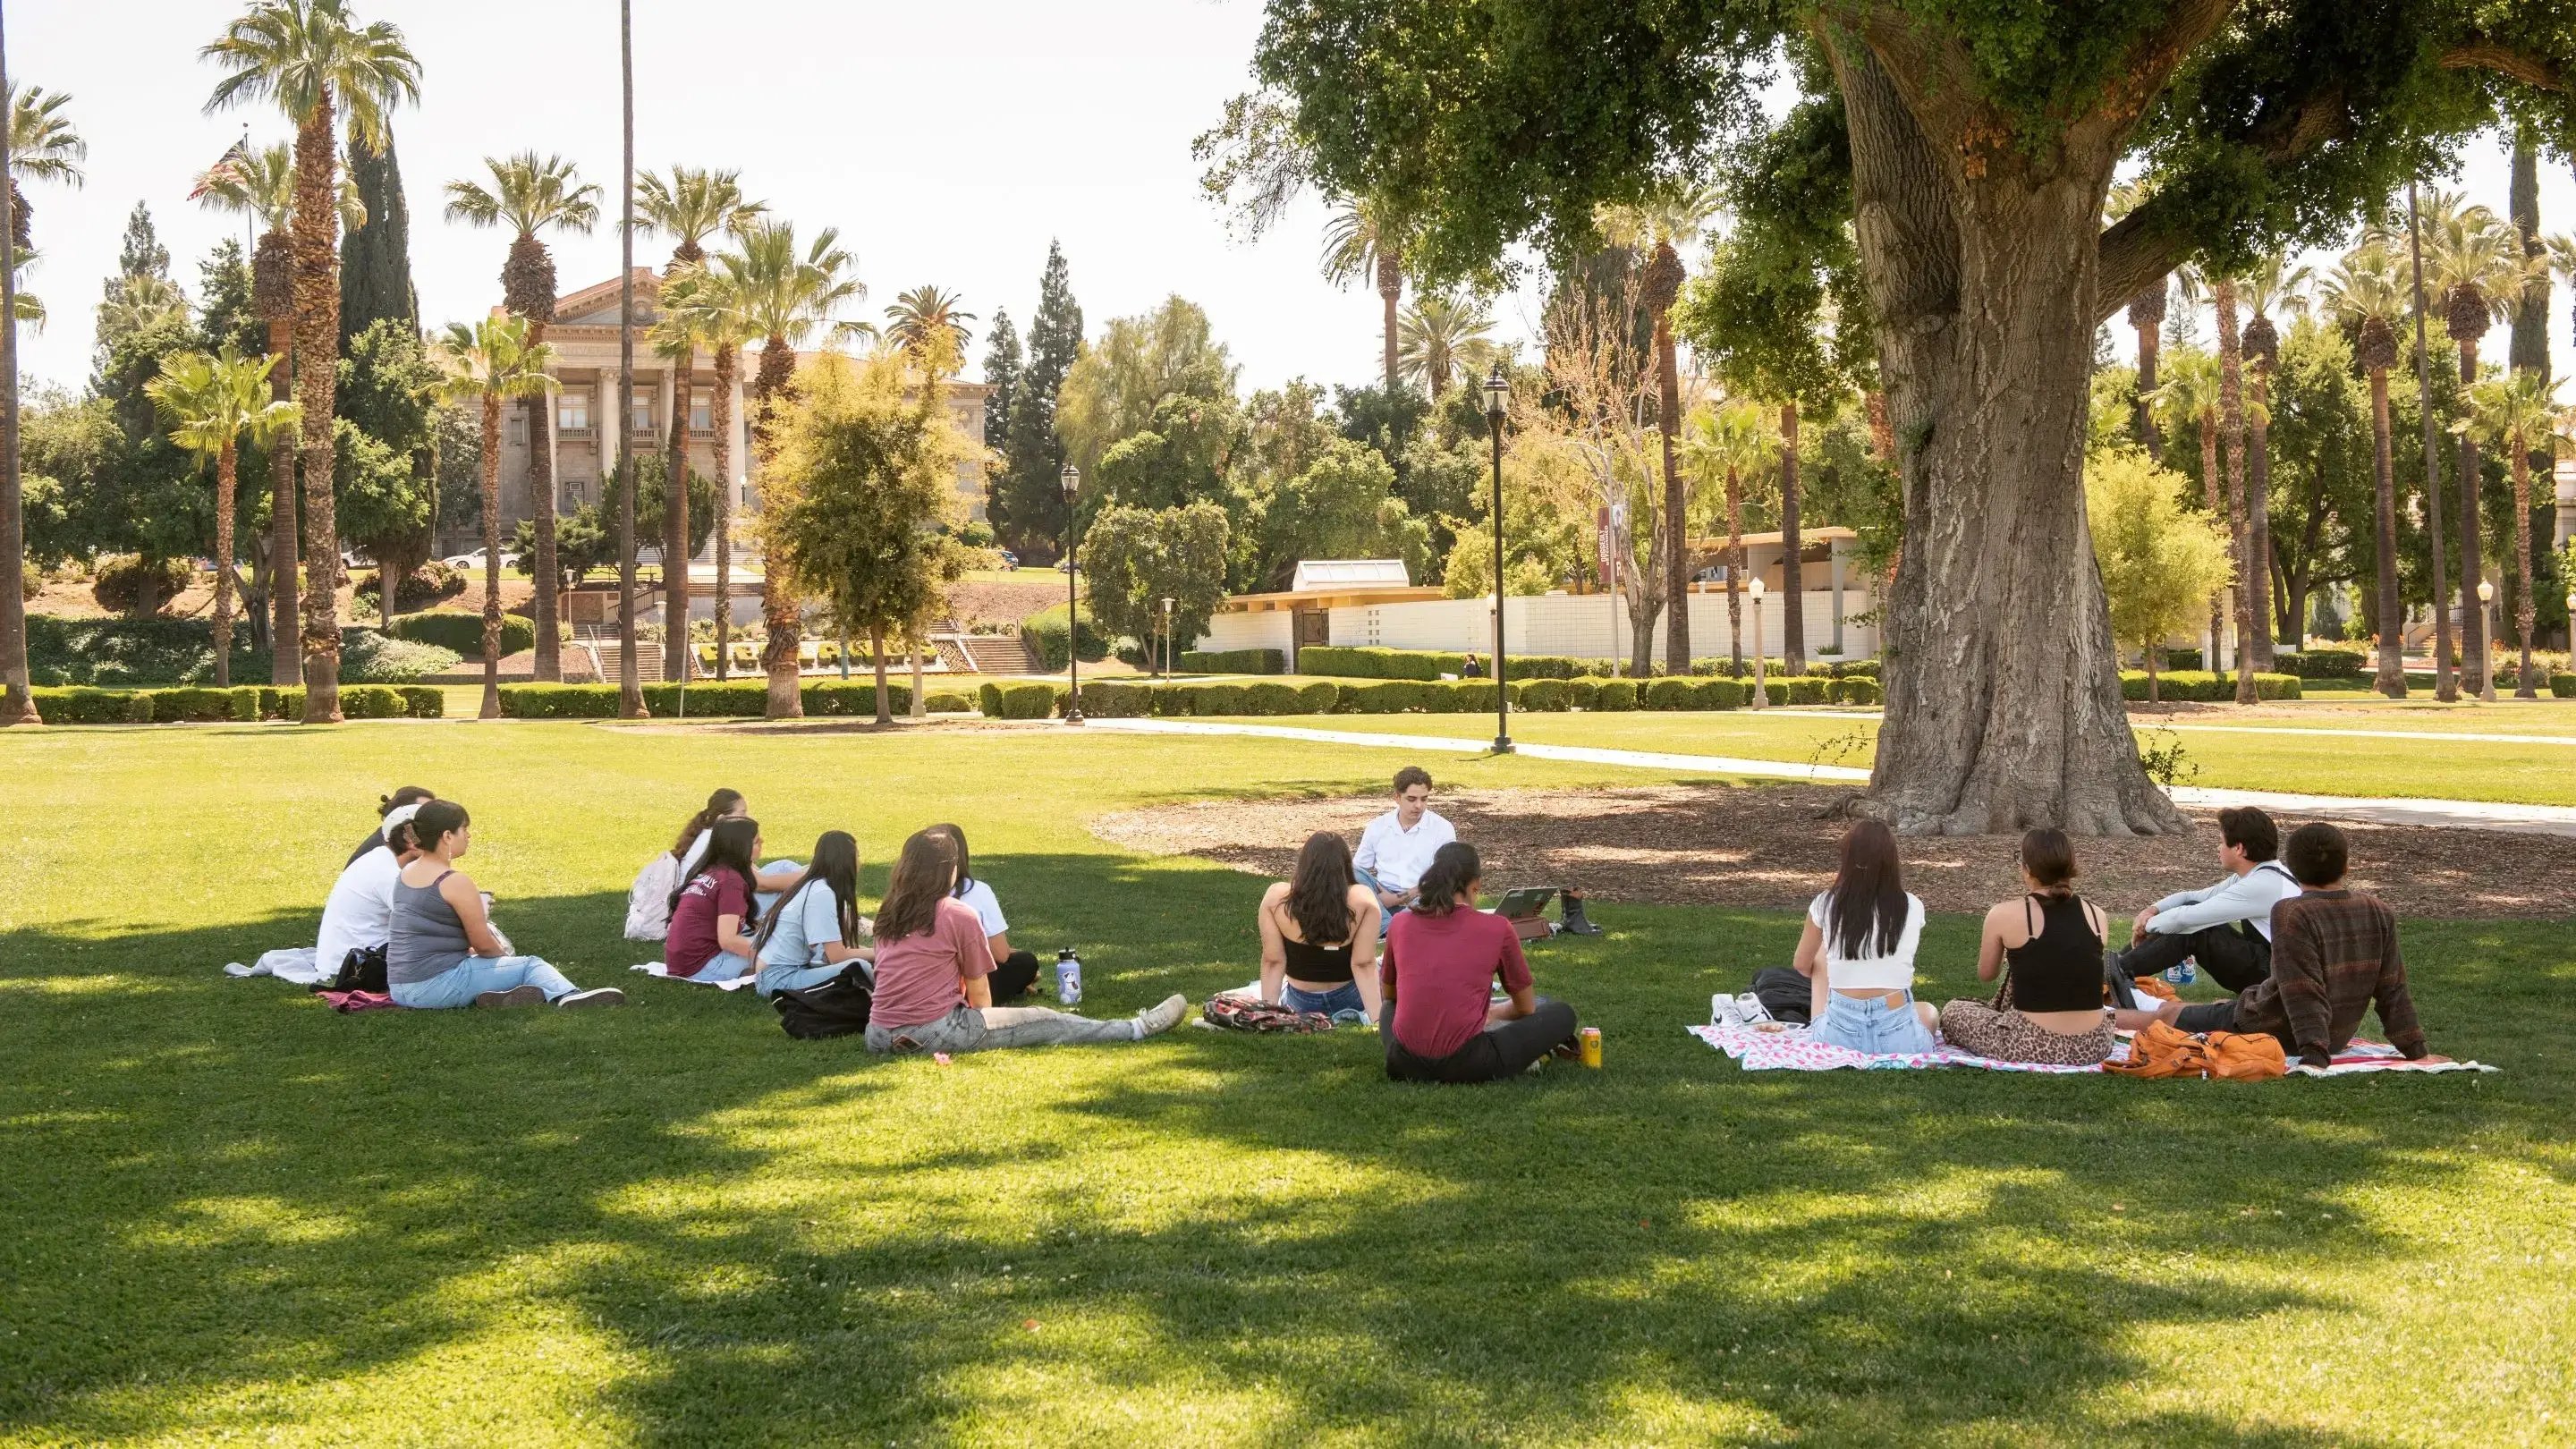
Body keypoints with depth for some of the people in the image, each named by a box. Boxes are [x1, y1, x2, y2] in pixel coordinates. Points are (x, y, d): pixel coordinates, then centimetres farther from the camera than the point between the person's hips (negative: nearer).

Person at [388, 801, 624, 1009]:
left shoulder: (406, 873, 12)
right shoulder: (454, 881, -14)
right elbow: (483, 944, -8)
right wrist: (505, 957, 12)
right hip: (437, 984, -8)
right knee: (531, 966, -2)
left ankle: (497, 997, -7)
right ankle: (568, 997, -28)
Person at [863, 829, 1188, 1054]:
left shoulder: (887, 916, 12)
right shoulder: (959, 915, -7)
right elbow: (979, 992, 0)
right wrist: (986, 1033, 19)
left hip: (879, 1036, 7)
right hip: (934, 1033, -7)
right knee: (1045, 1022, 7)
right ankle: (1137, 1029, 17)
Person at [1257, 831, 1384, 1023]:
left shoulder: (1275, 897, -19)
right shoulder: (1363, 900, -24)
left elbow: (1273, 962, -13)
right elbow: (1363, 964, -22)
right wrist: (1377, 1020, -18)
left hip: (1300, 1003, 3)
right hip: (1349, 999, -3)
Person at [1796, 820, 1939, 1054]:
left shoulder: (1825, 906, -1)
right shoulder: (1912, 907, 1)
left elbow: (1803, 966, 18)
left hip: (1838, 1035, -1)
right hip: (1897, 1039, 1)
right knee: (1927, 1012, 38)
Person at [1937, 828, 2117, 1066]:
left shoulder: (2005, 914, -8)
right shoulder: (2098, 916, 3)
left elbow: (1985, 974, 10)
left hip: (2033, 1048, -5)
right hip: (2094, 1045, 5)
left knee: (1953, 1010, 25)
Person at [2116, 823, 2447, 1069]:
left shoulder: (2291, 914, -26)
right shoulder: (2378, 912, -8)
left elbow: (2306, 993, -32)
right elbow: (2393, 991, -6)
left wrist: (2315, 1058, -33)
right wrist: (2416, 1052, 0)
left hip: (2269, 1032, -8)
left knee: (2168, 1013, 15)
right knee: (2228, 1005, 34)